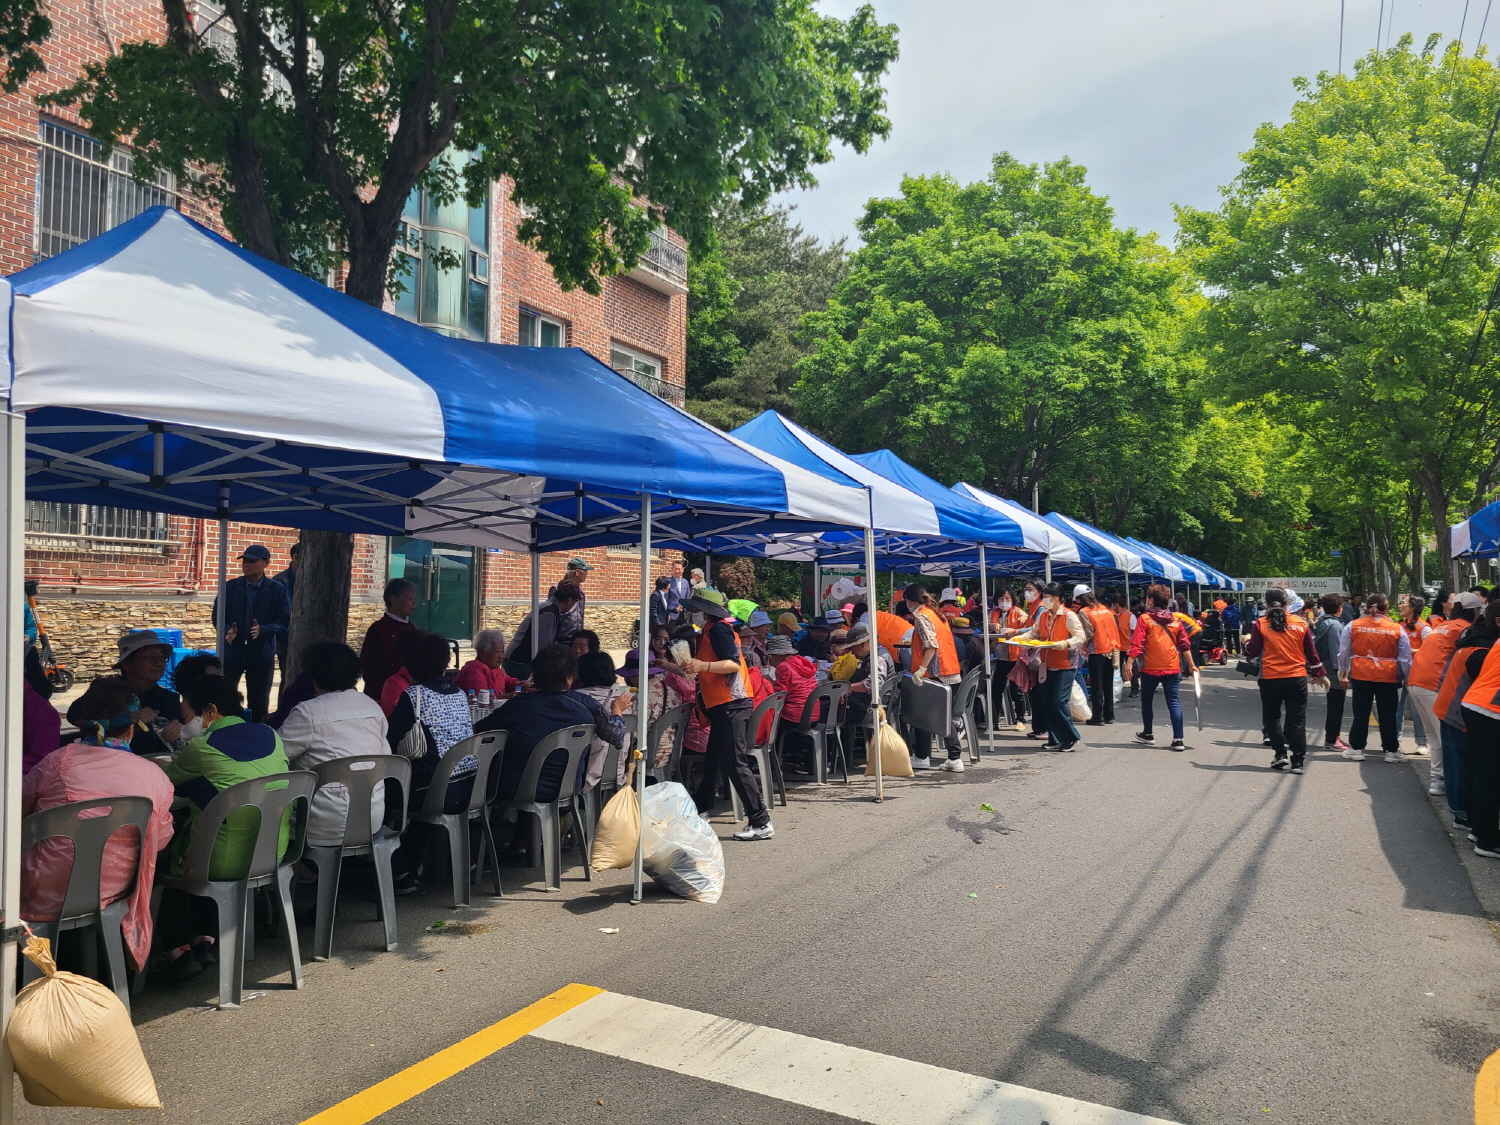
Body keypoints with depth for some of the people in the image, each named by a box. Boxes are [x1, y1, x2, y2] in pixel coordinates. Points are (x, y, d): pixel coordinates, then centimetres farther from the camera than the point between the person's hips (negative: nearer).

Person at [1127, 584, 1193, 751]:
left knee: (1146, 700, 16)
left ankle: (1147, 734, 26)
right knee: (1174, 703, 1)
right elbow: (1184, 644, 8)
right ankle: (1178, 739, -7)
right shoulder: (1175, 619, 6)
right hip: (1172, 668, 3)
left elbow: (1137, 645, -14)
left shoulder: (1144, 618, -7)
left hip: (1150, 668, -3)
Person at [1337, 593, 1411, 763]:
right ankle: (1391, 750, 16)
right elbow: (1405, 658, 1)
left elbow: (1344, 653, 2)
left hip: (1361, 676, 0)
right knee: (1387, 715, 10)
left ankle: (1356, 748, 14)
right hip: (1388, 677, 0)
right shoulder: (1397, 629, -5)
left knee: (1360, 713, 10)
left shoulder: (1353, 626, -5)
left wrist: (1343, 672, 15)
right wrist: (1407, 677, 13)